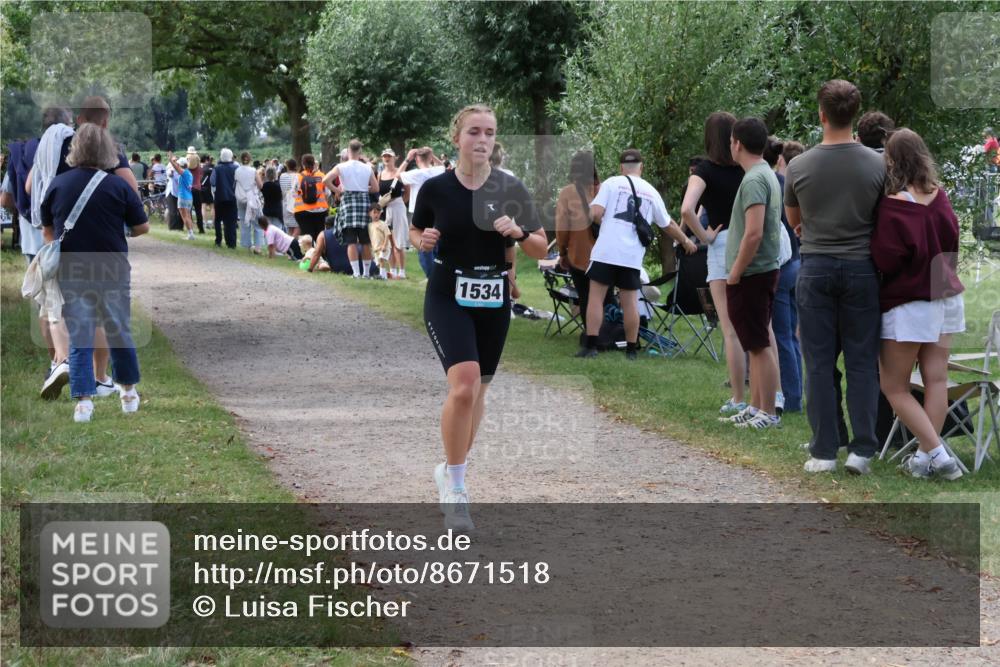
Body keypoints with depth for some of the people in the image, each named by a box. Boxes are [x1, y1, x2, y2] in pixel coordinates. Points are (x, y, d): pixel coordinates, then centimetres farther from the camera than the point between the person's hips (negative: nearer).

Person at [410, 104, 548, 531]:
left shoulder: (511, 190, -4)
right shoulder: (435, 188, -7)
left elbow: (541, 249, 1)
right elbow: (416, 233, 10)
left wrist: (518, 233, -20)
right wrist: (422, 241, -13)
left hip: (494, 302, 3)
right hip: (447, 299, -3)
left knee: (477, 390, 14)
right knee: (463, 385, -21)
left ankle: (452, 472, 37)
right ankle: (453, 487, -7)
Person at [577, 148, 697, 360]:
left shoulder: (612, 183, 3)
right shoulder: (651, 192, 14)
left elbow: (596, 213, -7)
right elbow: (668, 225, 24)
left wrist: (592, 214, 16)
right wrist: (686, 241, 40)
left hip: (607, 251, -3)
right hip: (633, 255, 3)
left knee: (596, 296, 1)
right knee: (630, 301, 9)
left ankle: (590, 346, -4)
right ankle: (631, 350, 13)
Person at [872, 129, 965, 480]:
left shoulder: (893, 206, -18)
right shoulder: (940, 197, 2)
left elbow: (885, 260, -16)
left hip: (909, 302, -7)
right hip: (945, 295, 7)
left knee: (894, 386, 2)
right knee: (936, 379, 7)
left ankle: (936, 454, -6)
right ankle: (927, 453, 10)